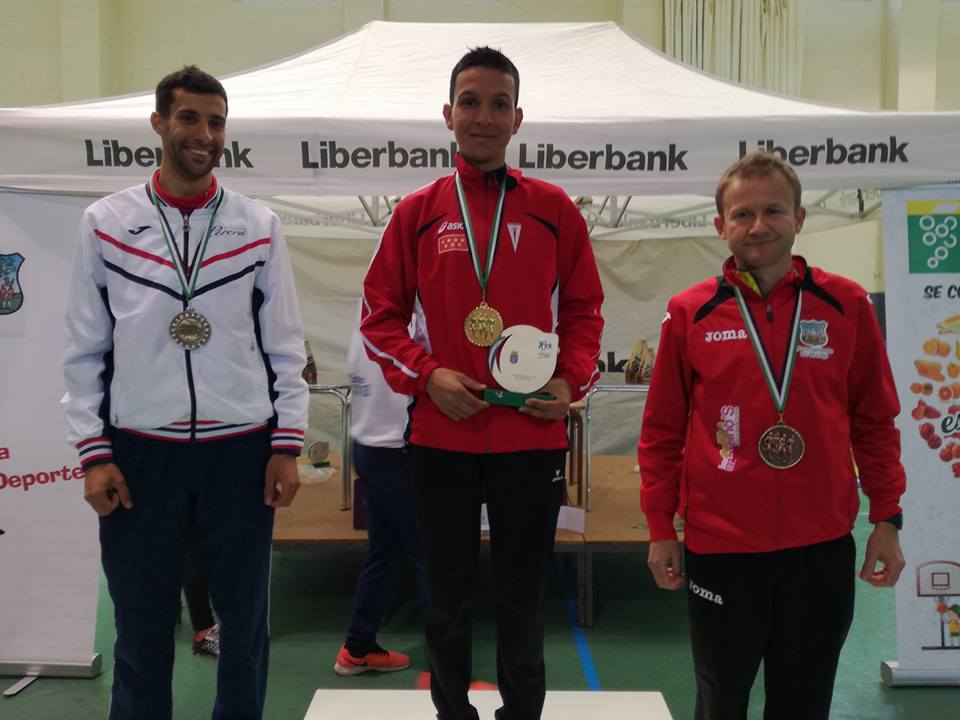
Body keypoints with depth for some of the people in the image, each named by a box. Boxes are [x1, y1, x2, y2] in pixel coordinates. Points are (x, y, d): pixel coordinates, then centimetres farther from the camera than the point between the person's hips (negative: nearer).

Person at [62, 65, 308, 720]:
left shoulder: (260, 227, 3)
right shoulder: (105, 223, 2)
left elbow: (285, 346, 4)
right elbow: (85, 350, 3)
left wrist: (287, 444, -2)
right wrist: (93, 452, -3)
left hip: (241, 449, 1)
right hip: (139, 450, 0)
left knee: (246, 619, 11)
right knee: (142, 624, 10)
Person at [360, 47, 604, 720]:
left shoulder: (554, 209, 3)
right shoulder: (417, 212, 3)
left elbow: (584, 309, 8)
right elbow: (381, 314, 6)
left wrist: (571, 381, -7)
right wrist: (426, 375, -10)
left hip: (533, 432, 0)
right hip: (442, 434, 1)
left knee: (523, 595, 11)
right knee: (449, 593, 13)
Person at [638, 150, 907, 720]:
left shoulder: (847, 305, 0)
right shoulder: (690, 313, -2)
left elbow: (876, 421, 6)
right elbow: (662, 431, 2)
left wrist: (887, 519, 3)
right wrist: (661, 529, 1)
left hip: (822, 545, 1)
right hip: (720, 545, -1)